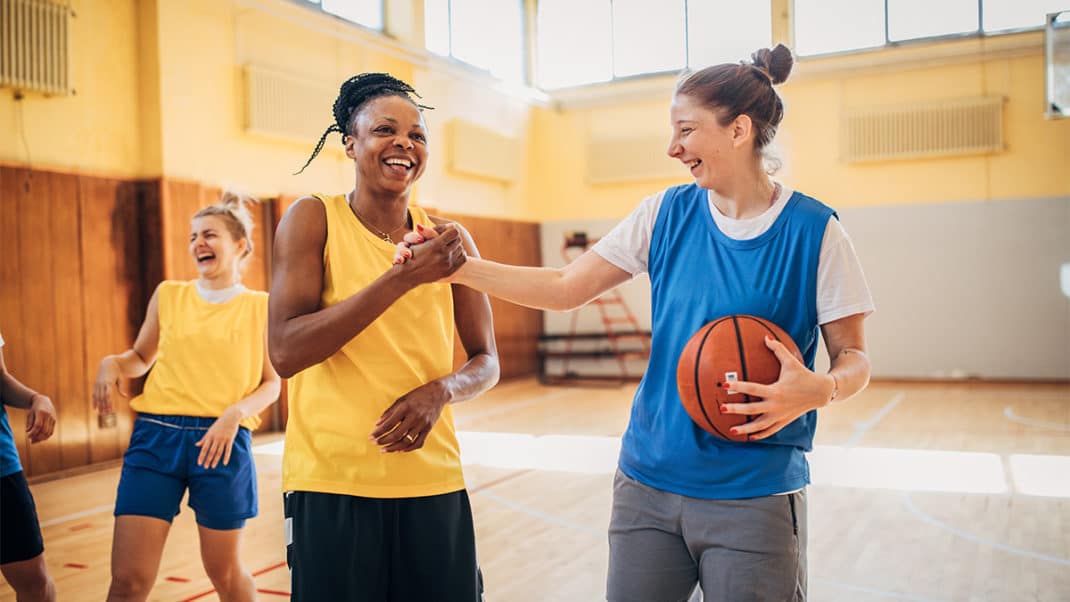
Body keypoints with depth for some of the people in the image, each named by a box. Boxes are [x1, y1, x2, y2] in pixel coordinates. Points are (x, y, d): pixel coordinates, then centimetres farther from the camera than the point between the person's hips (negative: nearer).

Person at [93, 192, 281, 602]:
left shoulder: (261, 306, 3)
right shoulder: (168, 294, 9)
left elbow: (272, 383, 3)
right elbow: (141, 357, 20)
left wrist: (235, 413, -15)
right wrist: (111, 364, -2)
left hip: (222, 442, -2)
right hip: (155, 437, 2)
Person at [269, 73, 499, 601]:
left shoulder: (448, 240, 4)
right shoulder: (313, 219, -5)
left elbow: (486, 362, 9)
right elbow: (284, 352, -16)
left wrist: (441, 390, -13)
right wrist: (403, 277, -22)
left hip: (435, 482, 3)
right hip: (331, 486, -3)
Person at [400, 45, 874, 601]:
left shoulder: (814, 230, -8)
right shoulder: (667, 214, 2)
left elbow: (854, 359, -2)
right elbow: (566, 288, 3)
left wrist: (819, 389, -24)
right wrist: (457, 266, -5)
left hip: (754, 498, -3)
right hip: (647, 484, 3)